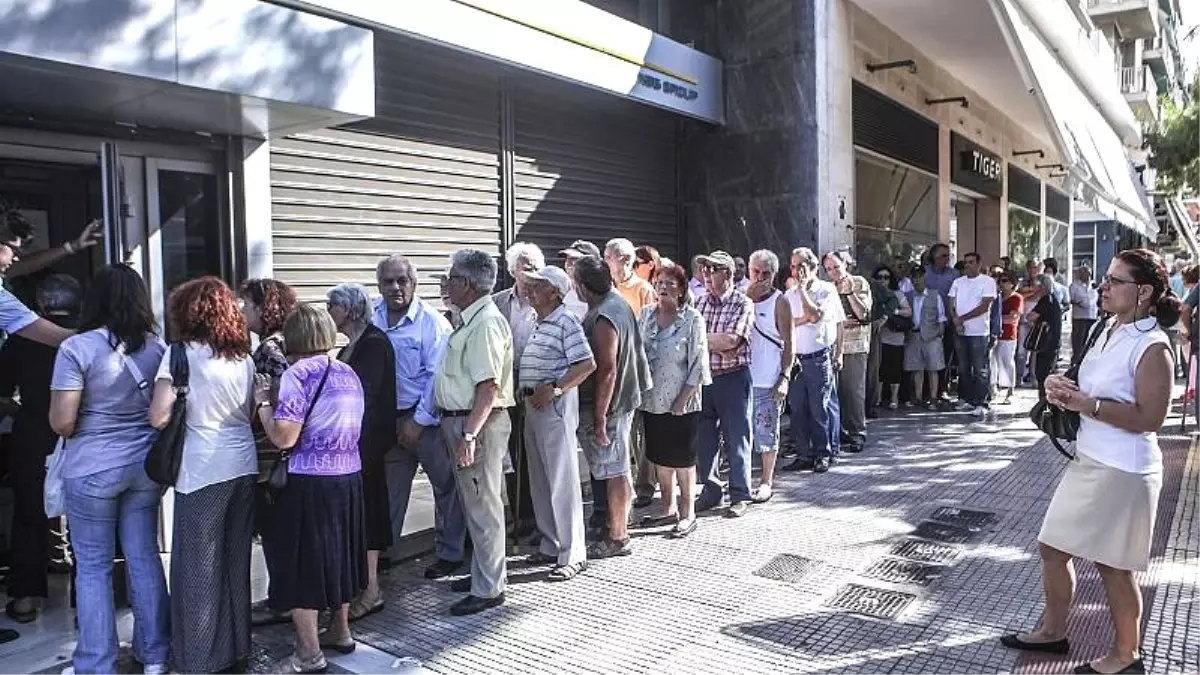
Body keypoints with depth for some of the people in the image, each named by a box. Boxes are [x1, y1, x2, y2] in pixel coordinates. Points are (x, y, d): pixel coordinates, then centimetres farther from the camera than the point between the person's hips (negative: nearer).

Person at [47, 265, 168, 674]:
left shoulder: (77, 348, -12)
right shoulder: (158, 348, 2)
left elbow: (62, 422, -14)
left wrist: (91, 420, 6)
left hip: (91, 470, -4)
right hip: (145, 466, 4)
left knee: (93, 568, 8)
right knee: (144, 558, 12)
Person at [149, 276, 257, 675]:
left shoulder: (182, 352, -6)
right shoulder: (244, 356, 12)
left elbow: (159, 417, -13)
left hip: (204, 473, -6)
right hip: (245, 468, 6)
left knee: (198, 568, 5)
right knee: (235, 563, 15)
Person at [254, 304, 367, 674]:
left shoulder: (298, 374, -15)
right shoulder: (350, 374, 7)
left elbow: (284, 438, -20)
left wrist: (262, 401, -5)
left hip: (310, 482, -7)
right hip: (349, 476, 8)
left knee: (301, 561, 4)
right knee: (336, 553, 21)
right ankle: (341, 631, 35)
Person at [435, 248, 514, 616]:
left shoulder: (486, 323, -20)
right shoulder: (471, 320, 13)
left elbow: (489, 386, -26)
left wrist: (469, 436, -28)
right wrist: (460, 431, 18)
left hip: (478, 422, -10)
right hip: (460, 419, 10)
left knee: (482, 506, -1)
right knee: (475, 502, 19)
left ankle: (488, 588, 11)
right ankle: (482, 573, 33)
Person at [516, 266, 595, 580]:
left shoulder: (566, 322, -11)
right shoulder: (540, 325, 17)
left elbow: (587, 364, -19)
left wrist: (554, 389, -21)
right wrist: (524, 390, 7)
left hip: (555, 406, -10)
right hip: (533, 406, 10)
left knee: (562, 482, -5)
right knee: (540, 481, 14)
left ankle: (572, 555, 2)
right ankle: (550, 546, 25)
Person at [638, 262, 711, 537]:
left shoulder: (692, 318, -8)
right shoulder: (647, 314, 5)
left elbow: (698, 363, -10)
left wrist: (683, 399, -14)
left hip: (681, 403, -5)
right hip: (652, 400, 5)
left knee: (683, 459, 3)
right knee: (660, 457, 14)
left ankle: (688, 513, 15)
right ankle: (668, 508, 28)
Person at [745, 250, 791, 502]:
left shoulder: (779, 302, -3)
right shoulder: (742, 298, 9)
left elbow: (788, 344, -6)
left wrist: (785, 377, -13)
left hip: (768, 380, -4)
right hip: (741, 375, 4)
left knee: (767, 431, 3)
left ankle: (767, 481, 14)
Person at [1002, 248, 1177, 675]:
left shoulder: (1152, 348, -17)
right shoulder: (1110, 330, 8)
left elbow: (1150, 418, -22)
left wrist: (1087, 403, -26)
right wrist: (1066, 393, 1)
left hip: (1123, 471, -9)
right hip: (1088, 460, 9)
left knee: (1112, 565, 6)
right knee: (1052, 546, 15)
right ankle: (1052, 631, 33)